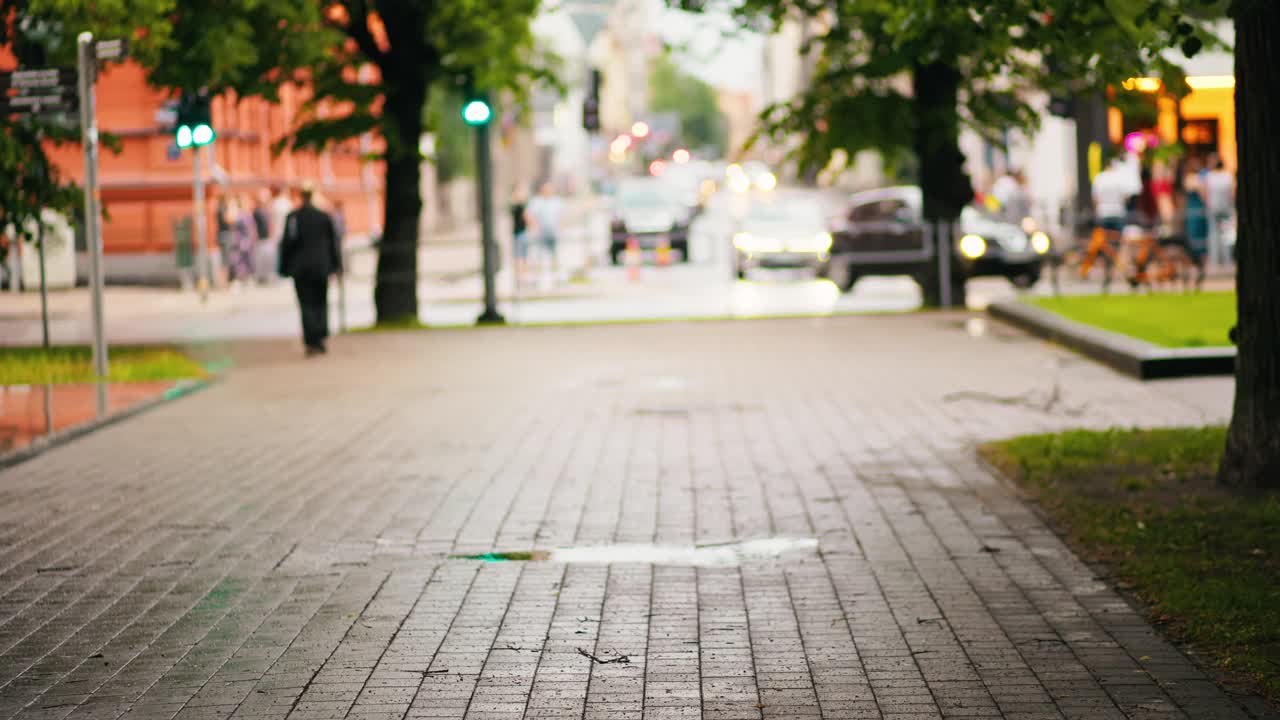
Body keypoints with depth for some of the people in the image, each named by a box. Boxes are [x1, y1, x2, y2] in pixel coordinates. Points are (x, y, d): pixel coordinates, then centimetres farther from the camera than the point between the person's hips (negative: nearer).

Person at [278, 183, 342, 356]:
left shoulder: (292, 217, -7)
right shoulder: (324, 216, -1)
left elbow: (287, 243, -6)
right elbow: (333, 242, 3)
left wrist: (285, 268, 1)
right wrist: (336, 265, 10)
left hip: (300, 268, -1)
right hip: (321, 267, 1)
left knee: (306, 305, 2)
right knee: (321, 303, 13)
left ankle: (311, 342, -7)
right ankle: (321, 339, 5)